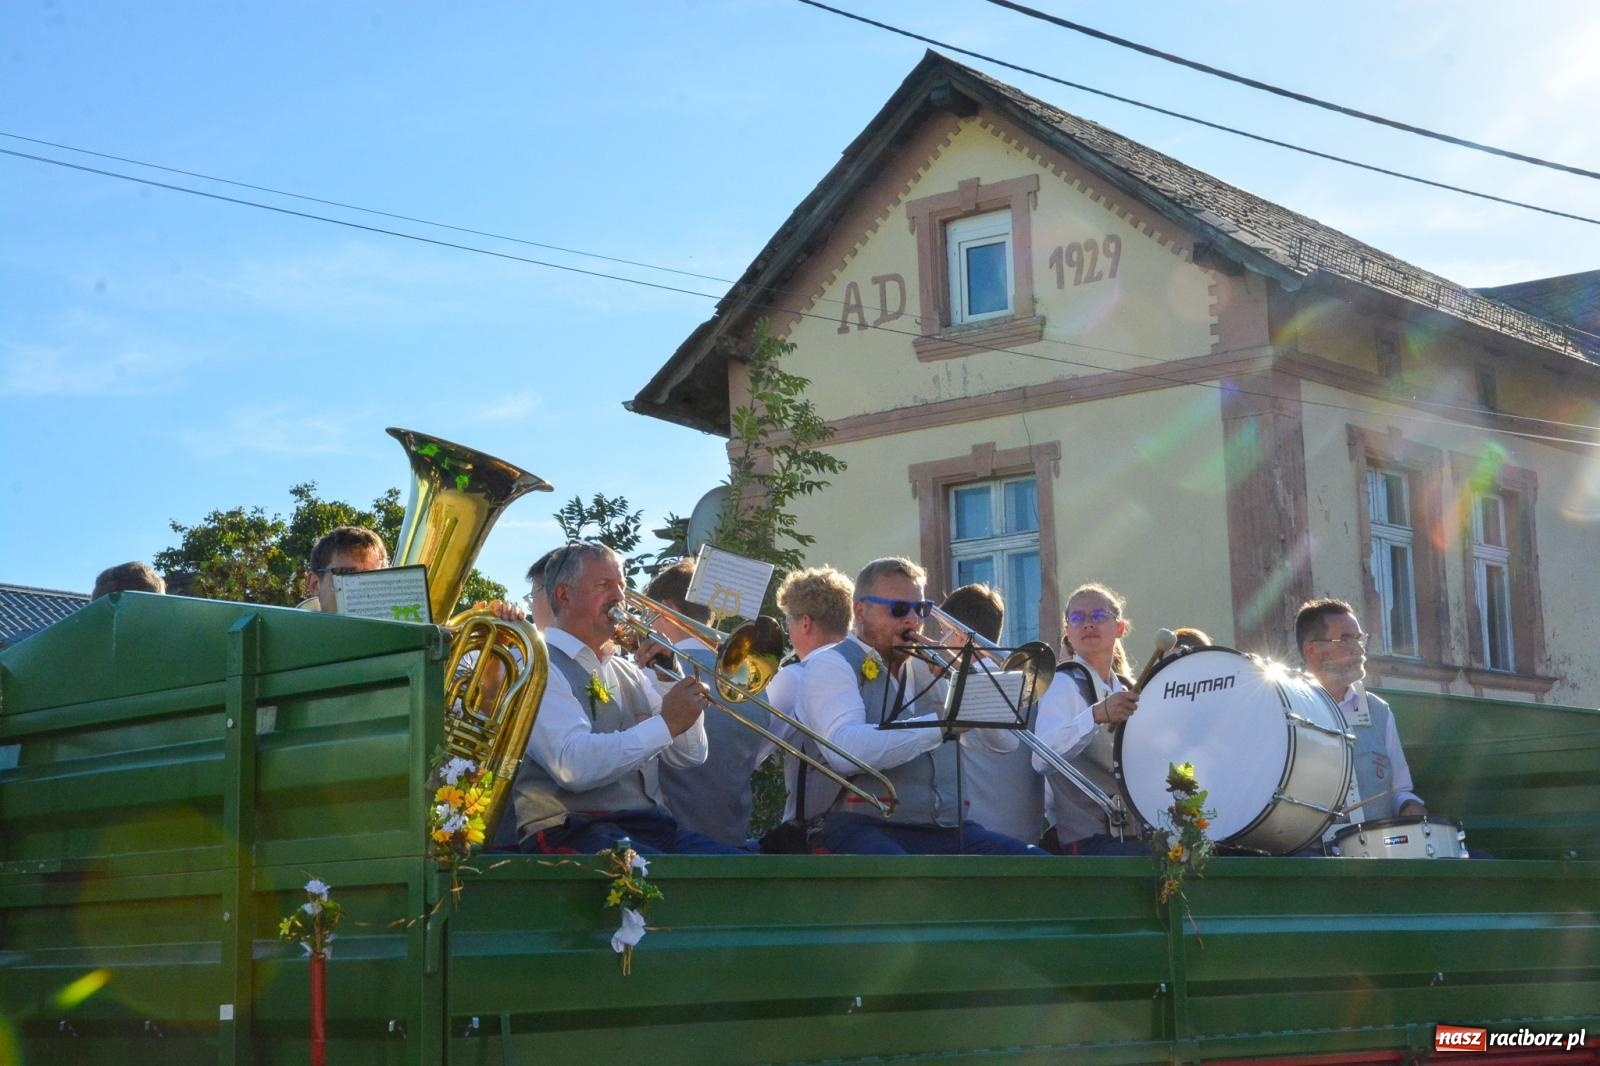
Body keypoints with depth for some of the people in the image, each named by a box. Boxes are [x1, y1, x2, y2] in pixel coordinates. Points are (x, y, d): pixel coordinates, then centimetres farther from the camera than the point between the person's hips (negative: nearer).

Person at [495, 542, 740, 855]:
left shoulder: (626, 673, 23)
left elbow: (690, 755, 19)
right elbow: (573, 766, -19)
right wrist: (666, 724, -18)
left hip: (650, 827, 8)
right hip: (572, 832, -8)